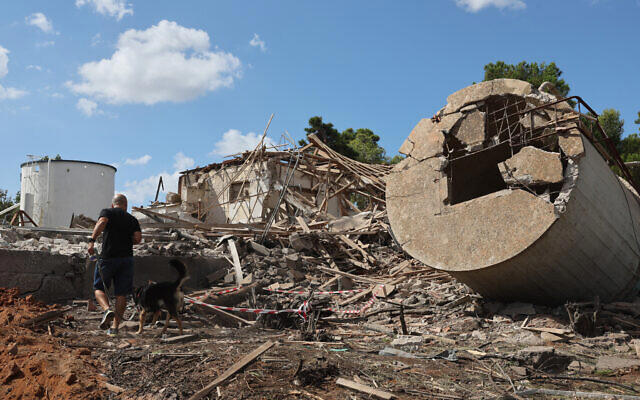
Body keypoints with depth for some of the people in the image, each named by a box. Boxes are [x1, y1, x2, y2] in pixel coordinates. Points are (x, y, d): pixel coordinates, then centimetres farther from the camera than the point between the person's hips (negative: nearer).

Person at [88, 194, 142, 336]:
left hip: (108, 257, -2)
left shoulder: (107, 212, 7)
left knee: (99, 288, 14)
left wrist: (92, 240, -25)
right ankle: (114, 326, 6)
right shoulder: (133, 219, 13)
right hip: (127, 258, 2)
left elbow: (102, 223, -16)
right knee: (121, 294, 7)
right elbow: (138, 238, -1)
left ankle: (107, 310, -12)